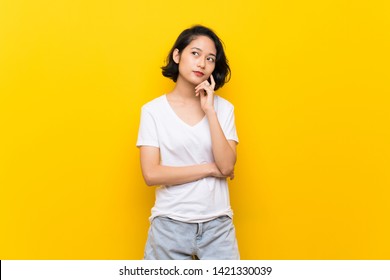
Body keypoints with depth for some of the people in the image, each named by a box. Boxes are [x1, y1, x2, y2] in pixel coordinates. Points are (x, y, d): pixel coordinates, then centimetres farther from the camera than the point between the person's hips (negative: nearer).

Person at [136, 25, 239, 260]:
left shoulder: (223, 108, 1)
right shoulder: (153, 110, -4)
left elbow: (227, 166, -11)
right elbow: (151, 174, -12)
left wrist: (209, 110, -13)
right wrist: (211, 169, -9)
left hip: (218, 225, 1)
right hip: (170, 225, -1)